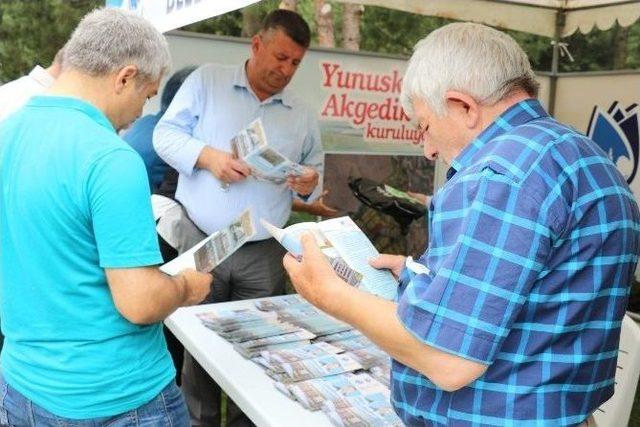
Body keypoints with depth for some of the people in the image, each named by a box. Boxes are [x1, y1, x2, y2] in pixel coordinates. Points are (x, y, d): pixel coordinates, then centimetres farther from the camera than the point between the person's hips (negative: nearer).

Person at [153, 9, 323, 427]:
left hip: (264, 254, 3)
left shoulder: (303, 115, 11)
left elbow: (314, 173, 17)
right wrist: (208, 156, -18)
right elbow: (165, 134, 0)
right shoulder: (206, 80, 2)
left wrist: (309, 186, -7)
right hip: (201, 244, -2)